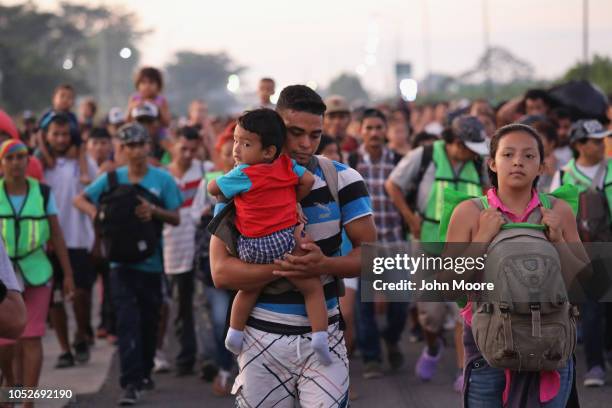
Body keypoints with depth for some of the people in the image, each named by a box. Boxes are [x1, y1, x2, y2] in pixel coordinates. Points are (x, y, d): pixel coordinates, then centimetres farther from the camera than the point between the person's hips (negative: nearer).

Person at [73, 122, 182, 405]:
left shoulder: (162, 180, -1)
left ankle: (144, 372, 32)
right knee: (127, 322, -9)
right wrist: (94, 210, -17)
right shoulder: (112, 179, 1)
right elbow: (79, 199, 4)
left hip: (151, 261, 1)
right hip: (122, 262, -1)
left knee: (149, 322, 13)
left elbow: (175, 218, -1)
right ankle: (130, 383, -12)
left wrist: (154, 211, -20)